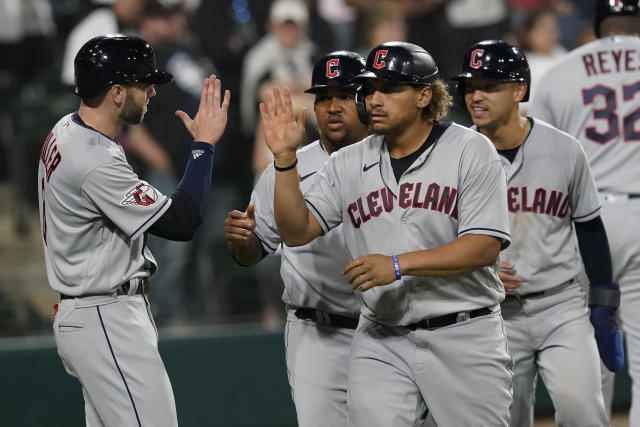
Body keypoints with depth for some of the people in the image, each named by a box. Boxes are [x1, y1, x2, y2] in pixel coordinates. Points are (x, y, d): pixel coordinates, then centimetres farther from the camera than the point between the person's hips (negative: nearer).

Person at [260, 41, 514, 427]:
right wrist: (285, 159, -9)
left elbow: (484, 247, -14)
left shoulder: (471, 151, -5)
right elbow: (297, 232, 4)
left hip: (463, 335, -3)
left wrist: (398, 264, -22)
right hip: (381, 342, 3)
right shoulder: (348, 164, 9)